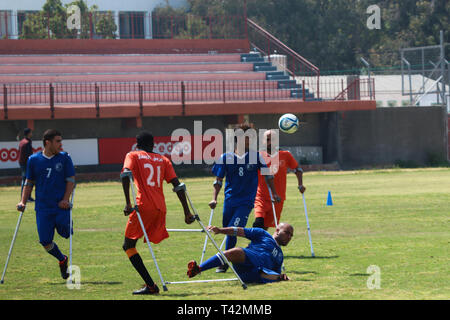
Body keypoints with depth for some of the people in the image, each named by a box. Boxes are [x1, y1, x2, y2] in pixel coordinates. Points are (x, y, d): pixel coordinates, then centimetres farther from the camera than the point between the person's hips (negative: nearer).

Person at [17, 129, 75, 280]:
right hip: (43, 208, 1)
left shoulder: (64, 158, 1)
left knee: (66, 233, -10)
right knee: (45, 241, -4)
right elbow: (29, 182, 14)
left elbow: (71, 180, 1)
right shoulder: (34, 160, 4)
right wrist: (23, 202, 5)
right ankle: (62, 260, 24)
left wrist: (65, 199, -13)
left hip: (61, 206, -1)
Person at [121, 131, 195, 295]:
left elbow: (126, 174, -13)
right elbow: (177, 185, 12)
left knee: (128, 245, 2)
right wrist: (187, 212, 12)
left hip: (144, 206, -5)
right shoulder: (163, 160, 21)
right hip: (161, 208, 5)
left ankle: (151, 285, -11)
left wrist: (128, 203, -18)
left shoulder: (133, 156, 9)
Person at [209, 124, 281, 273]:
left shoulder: (255, 156, 0)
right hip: (229, 200, 2)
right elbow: (218, 179, 7)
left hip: (246, 201, -2)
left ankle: (225, 262, -8)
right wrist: (214, 198, -3)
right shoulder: (226, 157, 1)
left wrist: (274, 193, 15)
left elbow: (267, 174, 13)